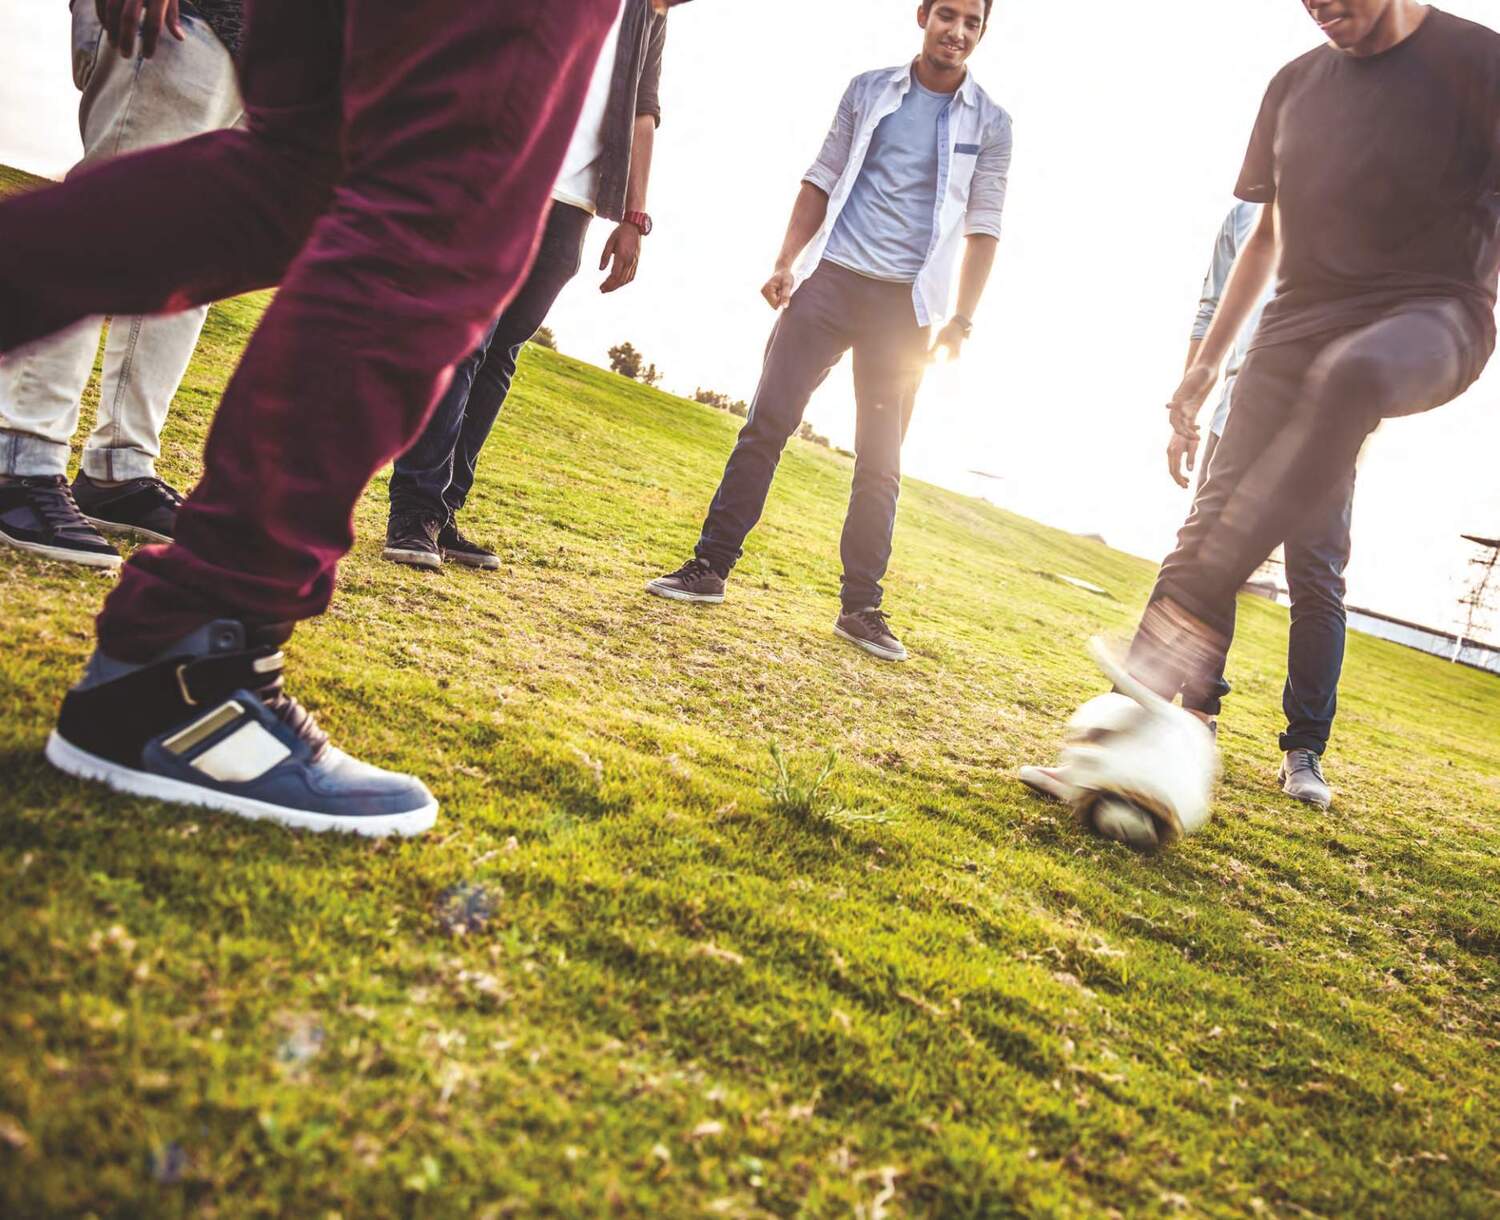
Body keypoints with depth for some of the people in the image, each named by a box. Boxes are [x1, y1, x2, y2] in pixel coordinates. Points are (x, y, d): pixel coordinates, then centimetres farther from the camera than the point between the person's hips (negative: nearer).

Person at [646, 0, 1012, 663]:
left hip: (905, 304, 0)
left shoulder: (988, 123, 8)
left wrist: (961, 321, 0)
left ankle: (861, 607, 6)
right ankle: (710, 565, 0)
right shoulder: (868, 90, 11)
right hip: (831, 279, 1)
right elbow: (822, 180, 12)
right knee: (768, 422, -6)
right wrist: (786, 262, 1)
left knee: (880, 461, 0)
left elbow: (982, 229, 7)